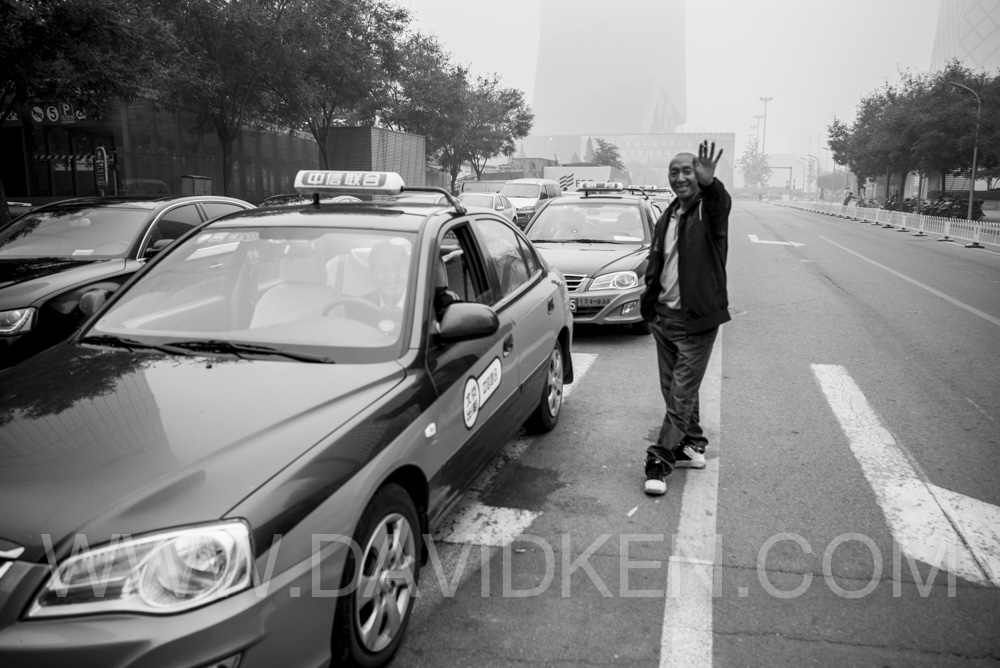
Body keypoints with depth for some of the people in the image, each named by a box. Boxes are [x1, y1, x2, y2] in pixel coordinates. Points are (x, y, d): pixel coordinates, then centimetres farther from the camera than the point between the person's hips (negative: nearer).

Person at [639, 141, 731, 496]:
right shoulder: (667, 218, 12)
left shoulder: (708, 209, -9)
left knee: (682, 393, -2)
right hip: (663, 316, 7)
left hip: (696, 321, -7)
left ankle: (660, 460, 3)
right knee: (673, 390, 16)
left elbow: (721, 205, -35)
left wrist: (709, 183, -56)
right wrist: (650, 306, 14)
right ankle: (691, 446, 31)